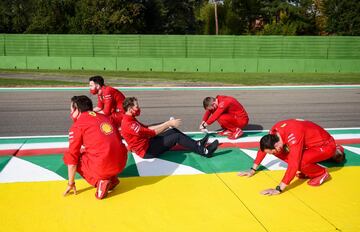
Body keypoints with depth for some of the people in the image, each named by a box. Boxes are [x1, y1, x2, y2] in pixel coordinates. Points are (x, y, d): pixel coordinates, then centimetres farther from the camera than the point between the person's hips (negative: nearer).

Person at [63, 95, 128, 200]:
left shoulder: (77, 125, -1)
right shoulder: (104, 117, 16)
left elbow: (72, 157, -1)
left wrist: (71, 184, 9)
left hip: (103, 167, -7)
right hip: (122, 163, 7)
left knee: (68, 157, 13)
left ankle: (100, 182, -1)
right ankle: (112, 179, 15)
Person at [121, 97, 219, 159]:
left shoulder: (130, 120, 9)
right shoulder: (129, 124, -24)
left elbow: (146, 128, 14)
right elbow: (152, 132, -24)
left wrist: (166, 124, 5)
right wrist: (168, 123, -16)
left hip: (147, 143, 10)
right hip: (146, 151, -10)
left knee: (173, 131, 7)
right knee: (177, 137, -15)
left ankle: (197, 144, 12)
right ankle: (204, 151, -10)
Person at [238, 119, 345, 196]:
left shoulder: (293, 136, -38)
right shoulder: (274, 131, -15)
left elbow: (293, 164, -41)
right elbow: (263, 147, 1)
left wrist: (279, 189, -40)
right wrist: (253, 170, 4)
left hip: (326, 145, -8)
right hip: (310, 143, 8)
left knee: (300, 162, -32)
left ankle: (322, 173, -5)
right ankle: (307, 169, 7)